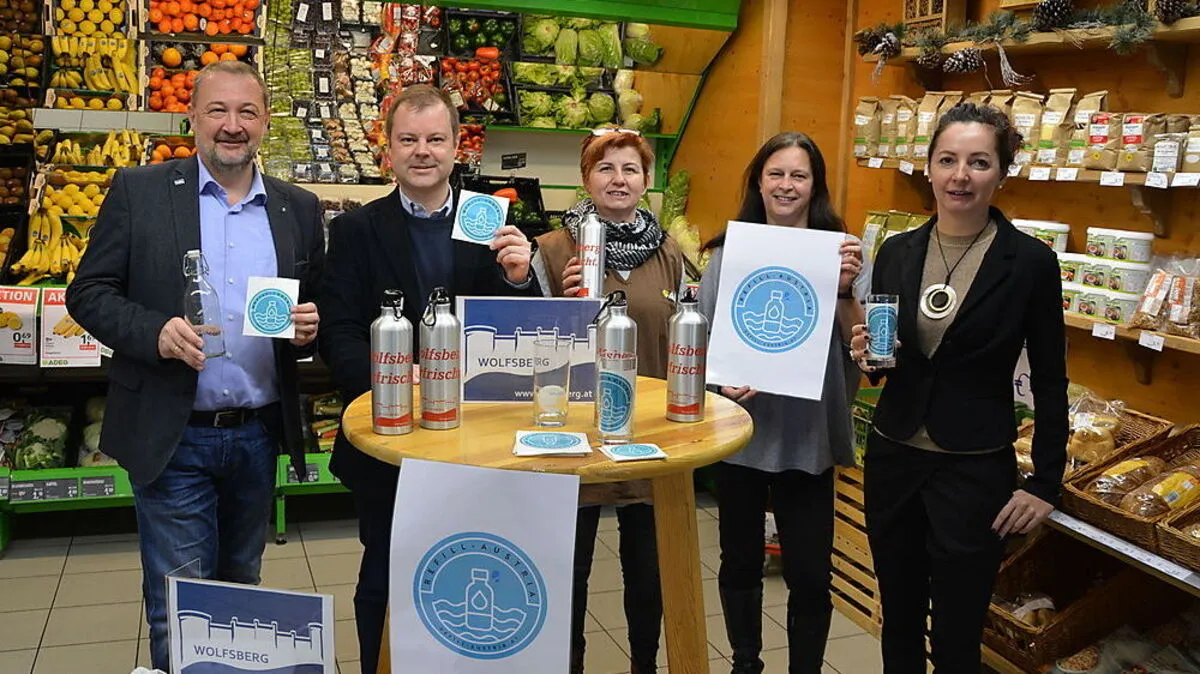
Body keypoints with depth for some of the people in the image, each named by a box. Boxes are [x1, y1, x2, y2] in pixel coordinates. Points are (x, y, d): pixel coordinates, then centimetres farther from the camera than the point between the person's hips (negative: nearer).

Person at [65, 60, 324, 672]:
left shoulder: (299, 209, 6)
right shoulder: (138, 191, -2)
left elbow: (316, 311, 12)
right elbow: (88, 294, -2)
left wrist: (307, 328, -11)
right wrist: (155, 331, -20)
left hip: (259, 435, 3)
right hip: (171, 438, -3)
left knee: (242, 592, 19)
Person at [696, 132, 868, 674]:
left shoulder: (841, 251, 0)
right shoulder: (728, 252, 2)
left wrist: (844, 290, -20)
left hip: (809, 434, -1)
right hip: (740, 425, 1)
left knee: (809, 573, 4)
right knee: (740, 562, 15)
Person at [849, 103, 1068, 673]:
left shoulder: (1030, 262, -9)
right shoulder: (896, 252, 2)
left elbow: (1049, 382, -3)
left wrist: (1045, 484, -5)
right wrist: (868, 354, -10)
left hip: (975, 470, -4)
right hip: (893, 457, 4)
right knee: (898, 621, 17)